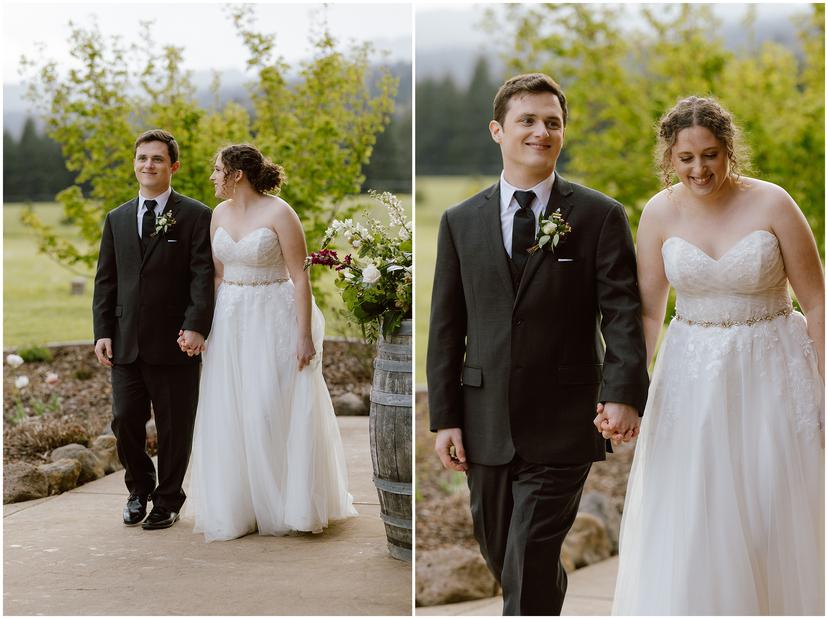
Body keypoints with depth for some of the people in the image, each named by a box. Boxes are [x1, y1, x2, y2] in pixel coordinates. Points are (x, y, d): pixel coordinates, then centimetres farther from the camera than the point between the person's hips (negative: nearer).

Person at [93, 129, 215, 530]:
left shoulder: (196, 216, -1)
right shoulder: (117, 219, 14)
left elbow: (204, 276, -9)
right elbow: (105, 281, 12)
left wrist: (196, 326, -20)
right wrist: (102, 332, 2)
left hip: (175, 344, -4)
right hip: (126, 343, 4)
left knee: (174, 429, 5)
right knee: (125, 421, 4)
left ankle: (168, 500, 22)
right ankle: (140, 488, 29)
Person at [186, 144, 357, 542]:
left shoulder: (279, 213, -11)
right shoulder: (220, 213, 7)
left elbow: (300, 277, -13)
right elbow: (216, 274, 12)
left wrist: (305, 335, -18)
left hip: (273, 321, -6)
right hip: (230, 322, 6)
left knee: (273, 413, -3)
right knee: (229, 416, 6)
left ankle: (286, 506, 12)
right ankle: (239, 504, 17)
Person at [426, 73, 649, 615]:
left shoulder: (601, 216, 0)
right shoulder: (460, 222, 7)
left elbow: (623, 312, -7)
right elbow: (446, 328, 7)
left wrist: (623, 393, -22)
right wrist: (445, 417, 2)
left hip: (562, 426, -3)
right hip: (485, 425, 4)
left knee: (529, 566, -7)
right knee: (500, 552, 16)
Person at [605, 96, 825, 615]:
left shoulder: (772, 204, -11)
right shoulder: (660, 213, -4)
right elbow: (646, 314, 0)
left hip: (771, 376, -2)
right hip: (693, 378, 2)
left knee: (774, 518, 7)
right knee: (683, 525, 1)